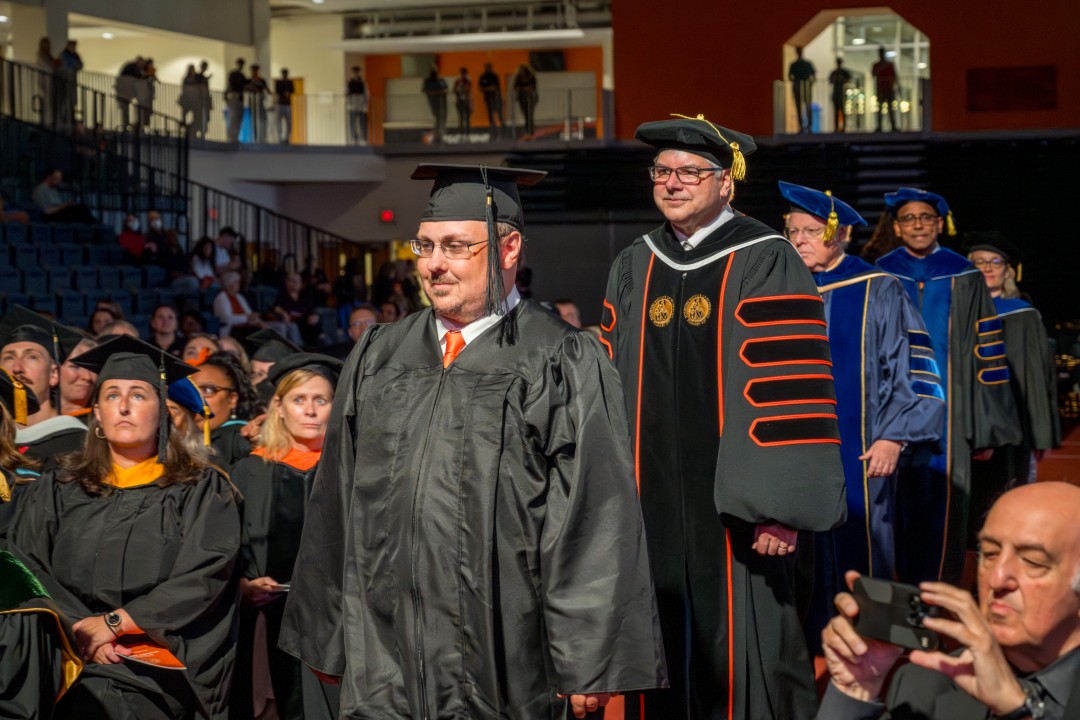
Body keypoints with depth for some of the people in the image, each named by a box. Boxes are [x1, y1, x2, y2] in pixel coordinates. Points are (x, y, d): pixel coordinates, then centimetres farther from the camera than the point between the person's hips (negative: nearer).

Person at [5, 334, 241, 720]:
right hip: (67, 660, 2)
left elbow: (204, 576, -4)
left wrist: (113, 623, -11)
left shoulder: (202, 491, 9)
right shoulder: (56, 490, 16)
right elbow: (23, 567, 4)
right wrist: (82, 631, -12)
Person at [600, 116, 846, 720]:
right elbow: (612, 384, 15)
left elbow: (792, 391, -12)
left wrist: (781, 508, -17)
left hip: (732, 506, -5)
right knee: (663, 646, 11)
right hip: (652, 503, 5)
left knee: (742, 653, -1)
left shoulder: (766, 263, -7)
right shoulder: (633, 269, 11)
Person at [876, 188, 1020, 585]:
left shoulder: (964, 277, 4)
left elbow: (987, 352, 5)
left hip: (947, 413, 0)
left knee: (942, 509, -1)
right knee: (902, 506, 1)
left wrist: (987, 430, 1)